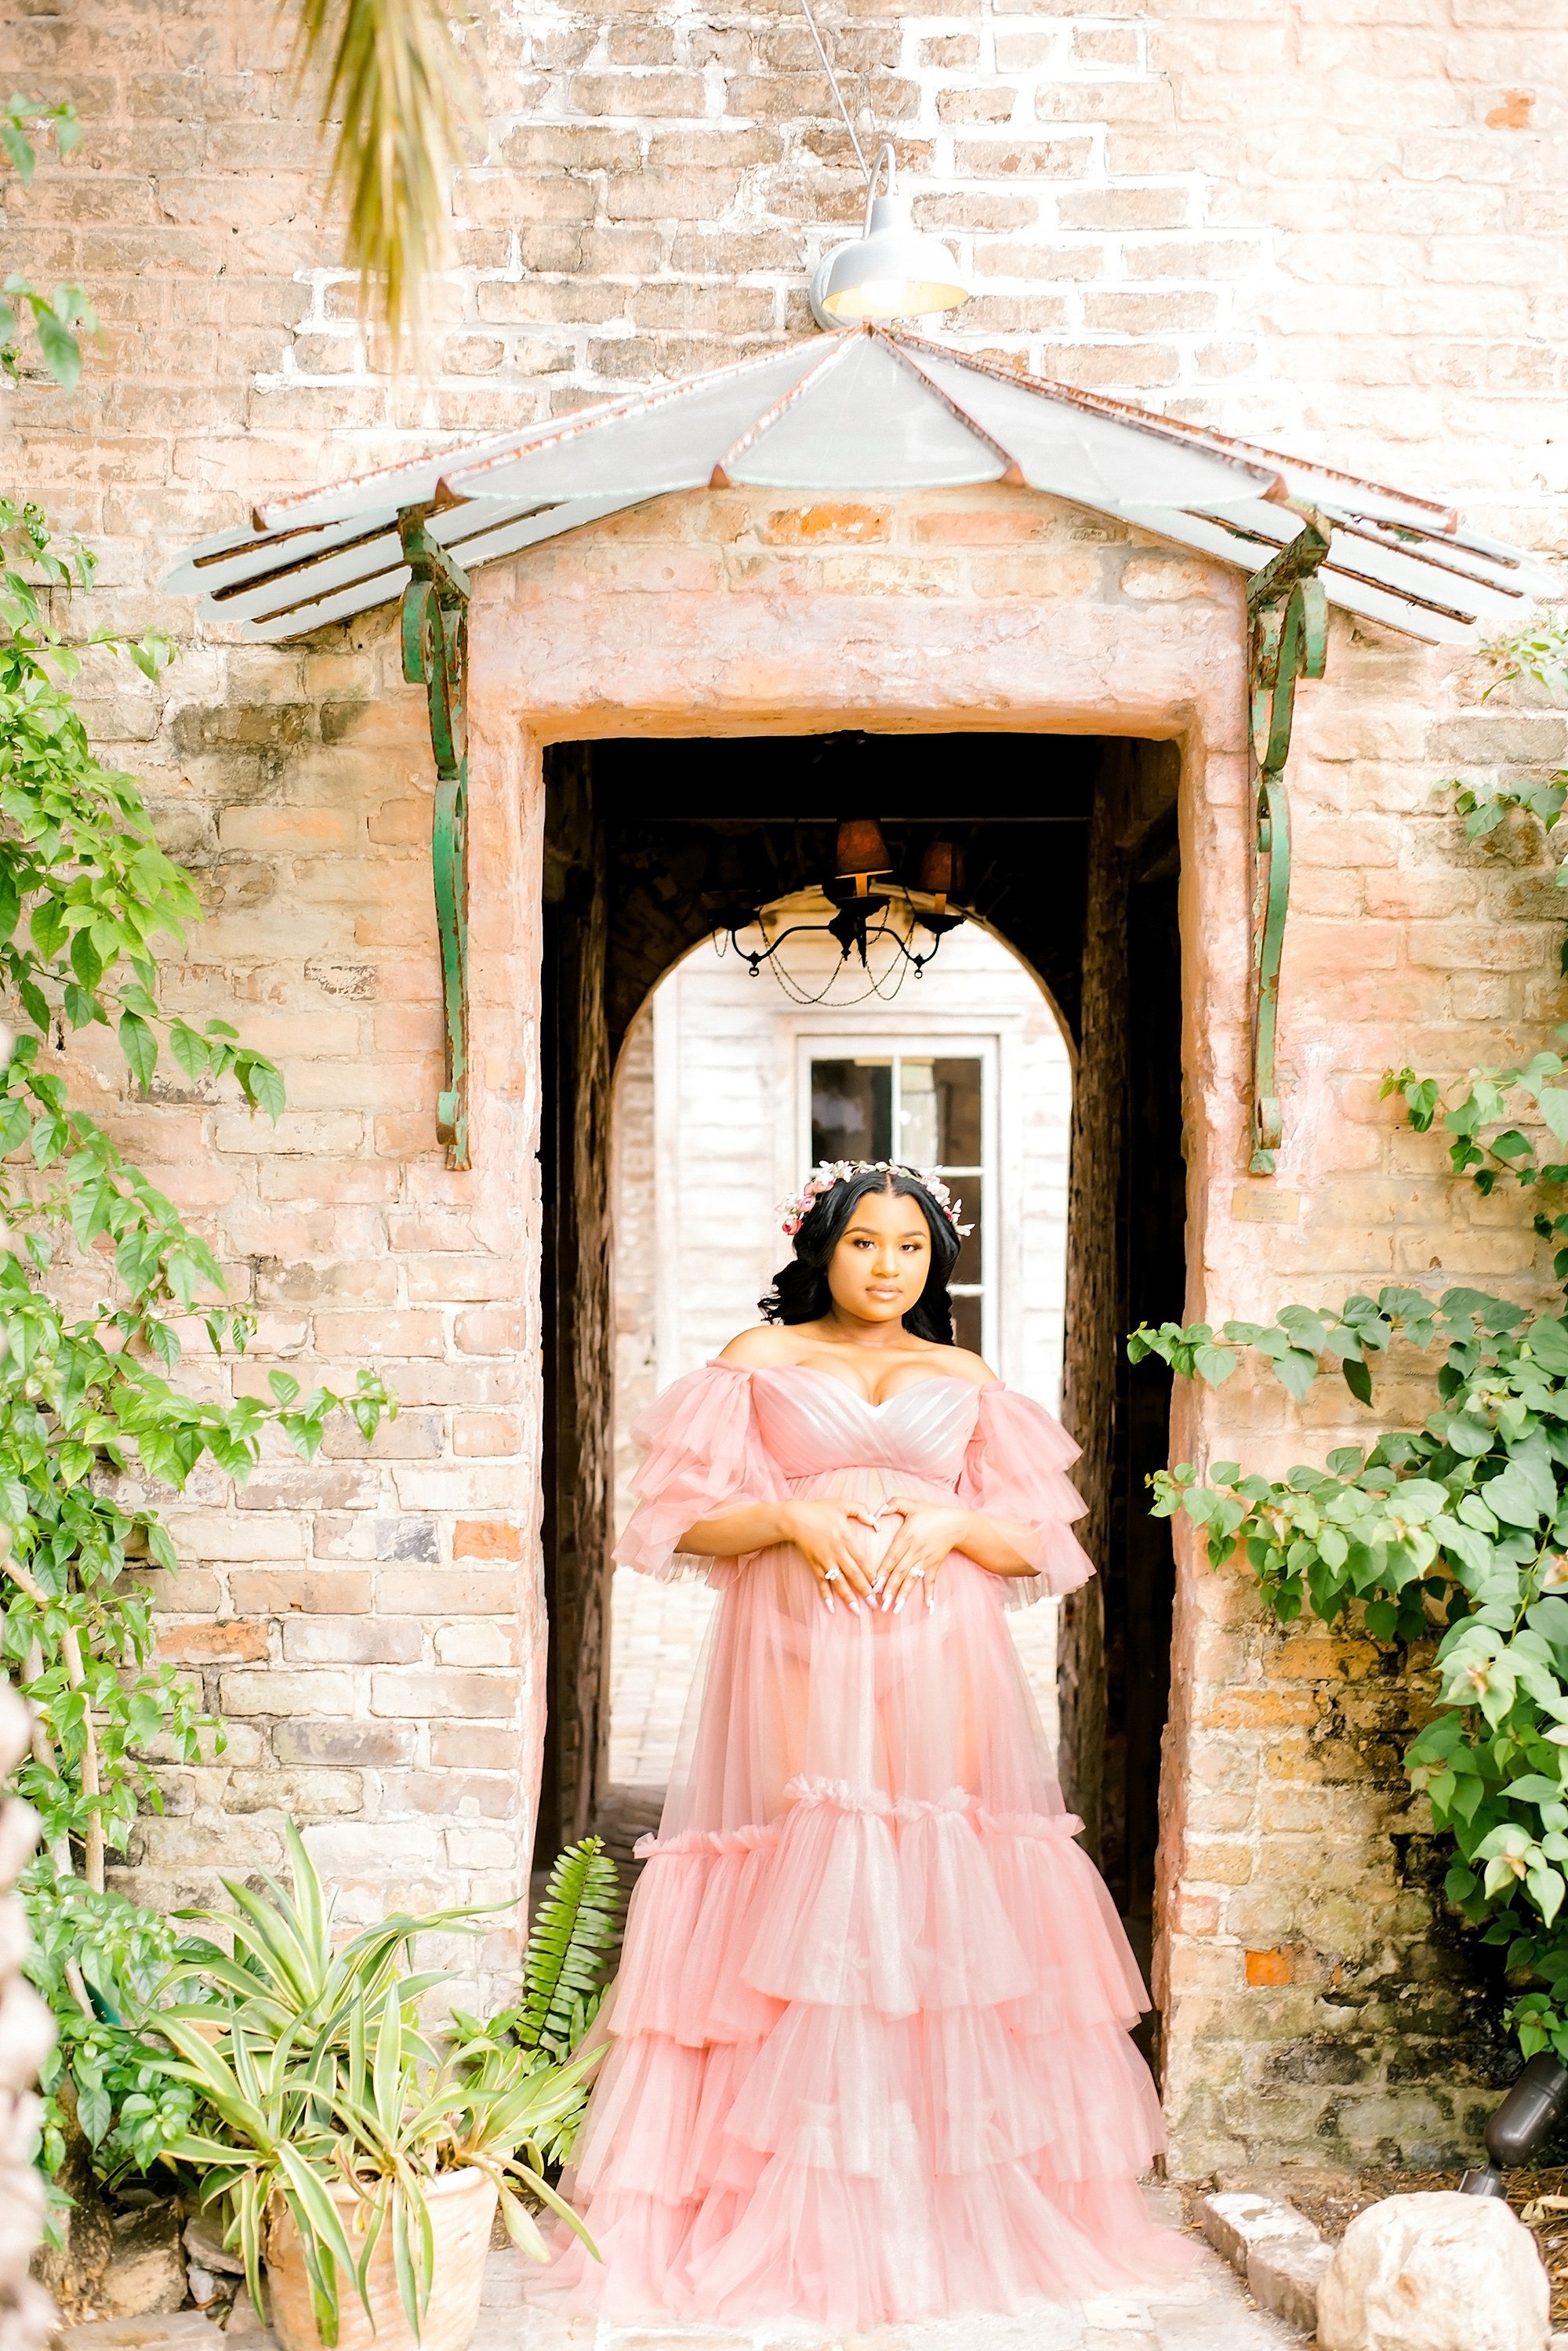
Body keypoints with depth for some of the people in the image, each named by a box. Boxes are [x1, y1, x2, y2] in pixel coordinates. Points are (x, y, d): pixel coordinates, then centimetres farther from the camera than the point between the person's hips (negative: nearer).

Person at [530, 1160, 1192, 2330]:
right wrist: (792, 1514, -12)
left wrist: (951, 1525, -7)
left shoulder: (968, 1379, 15)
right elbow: (683, 1520, 4)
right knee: (798, 1906, -7)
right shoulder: (758, 1360, 10)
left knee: (945, 1910, -2)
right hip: (797, 1672, -2)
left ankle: (959, 2207, 9)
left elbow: (1038, 1541, 12)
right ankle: (790, 2221, 1)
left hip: (940, 1674, 2)